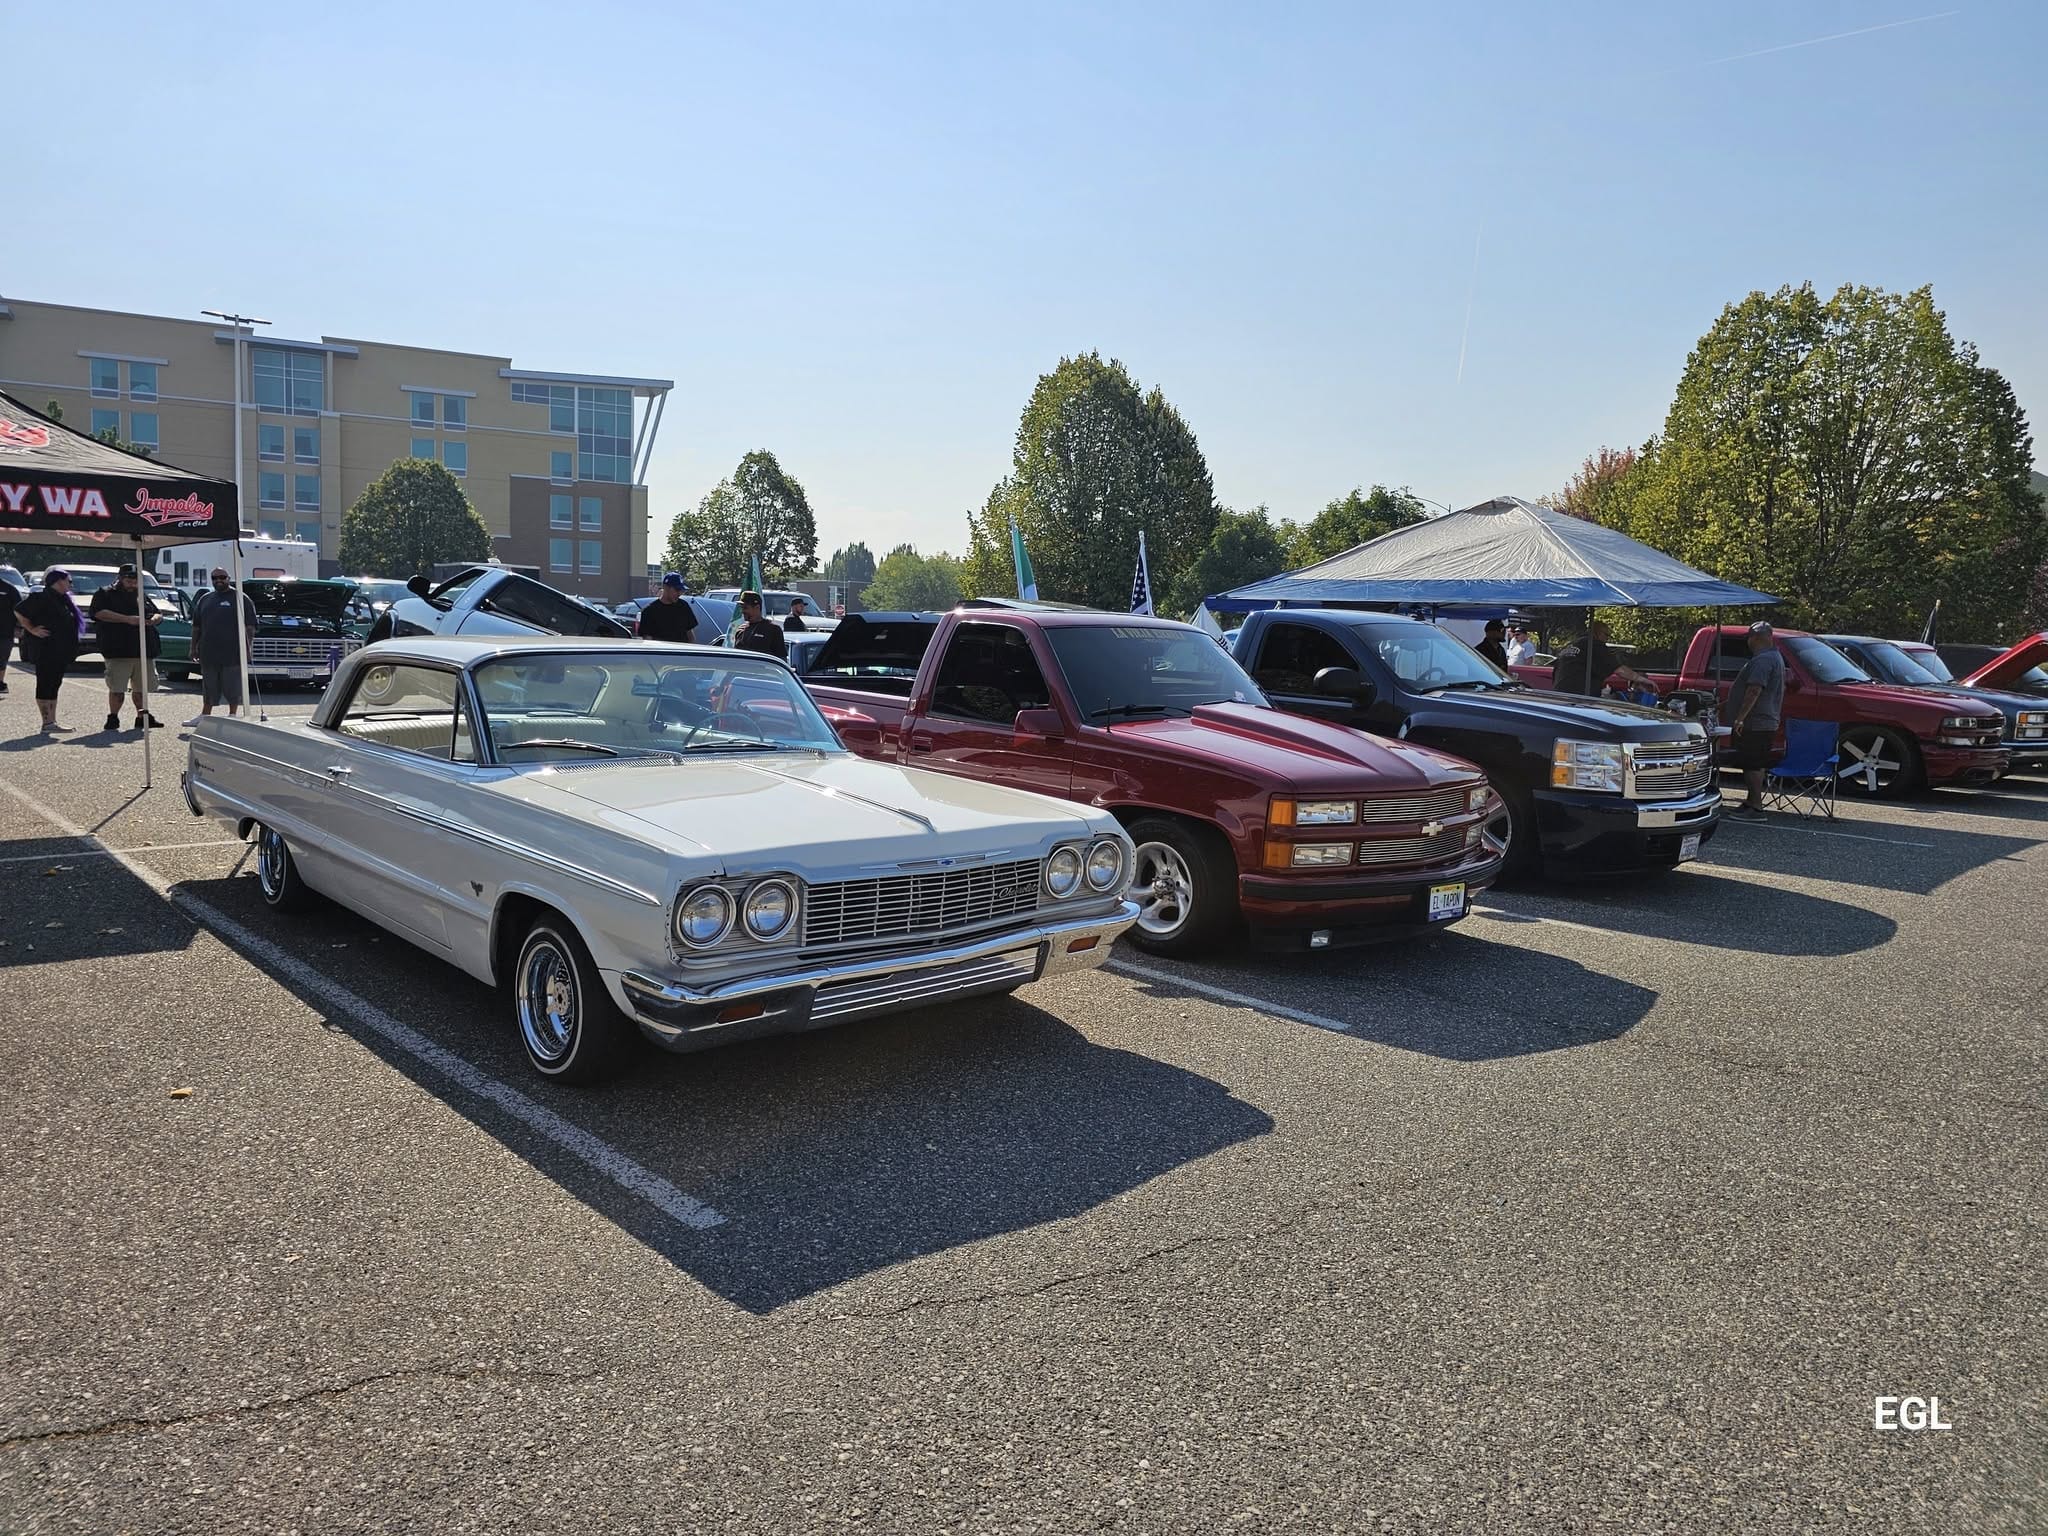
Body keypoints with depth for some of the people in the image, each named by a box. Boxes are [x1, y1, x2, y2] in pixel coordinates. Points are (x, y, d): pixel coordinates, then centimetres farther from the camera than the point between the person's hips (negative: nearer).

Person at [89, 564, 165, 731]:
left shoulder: (142, 597, 22)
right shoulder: (105, 594, 4)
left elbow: (156, 614, 25)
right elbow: (99, 613, -12)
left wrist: (155, 619, -1)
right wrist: (127, 619, -19)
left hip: (143, 651, 5)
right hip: (118, 652, -5)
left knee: (141, 688, 10)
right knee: (117, 689, -4)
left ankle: (142, 717, 18)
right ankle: (113, 718, 6)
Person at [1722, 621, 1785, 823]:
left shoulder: (1763, 660, -17)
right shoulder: (1775, 657, 19)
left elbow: (1754, 691, -26)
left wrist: (1740, 717, -27)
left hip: (1754, 723, -11)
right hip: (1766, 722, 11)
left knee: (1752, 765, -9)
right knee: (1755, 765, 16)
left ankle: (1756, 808, -10)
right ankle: (1752, 802, 24)